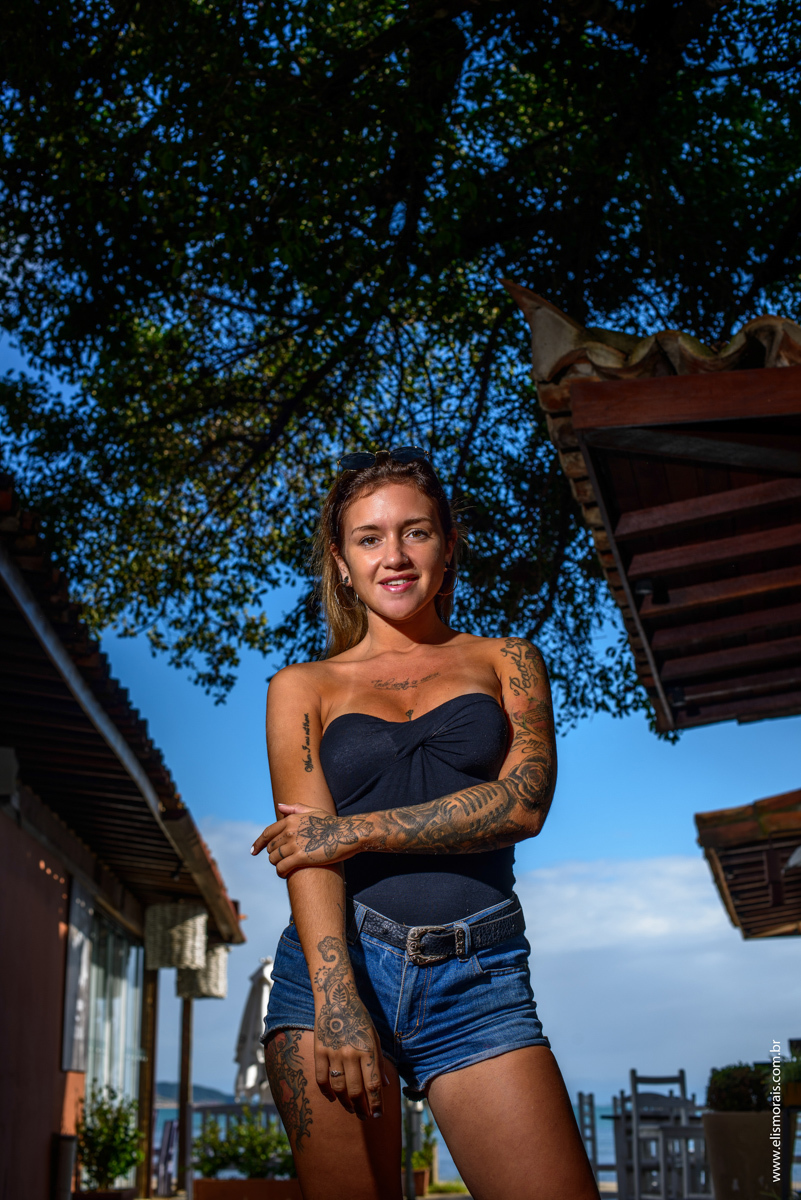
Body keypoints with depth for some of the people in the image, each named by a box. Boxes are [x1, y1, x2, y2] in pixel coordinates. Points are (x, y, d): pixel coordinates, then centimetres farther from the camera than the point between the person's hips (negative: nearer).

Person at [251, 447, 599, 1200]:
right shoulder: (302, 687, 12)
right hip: (338, 964, 0)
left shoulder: (506, 660, 14)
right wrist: (334, 994, -17)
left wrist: (358, 831, -9)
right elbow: (305, 842, -1)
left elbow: (524, 802, -2)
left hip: (479, 981, 0)